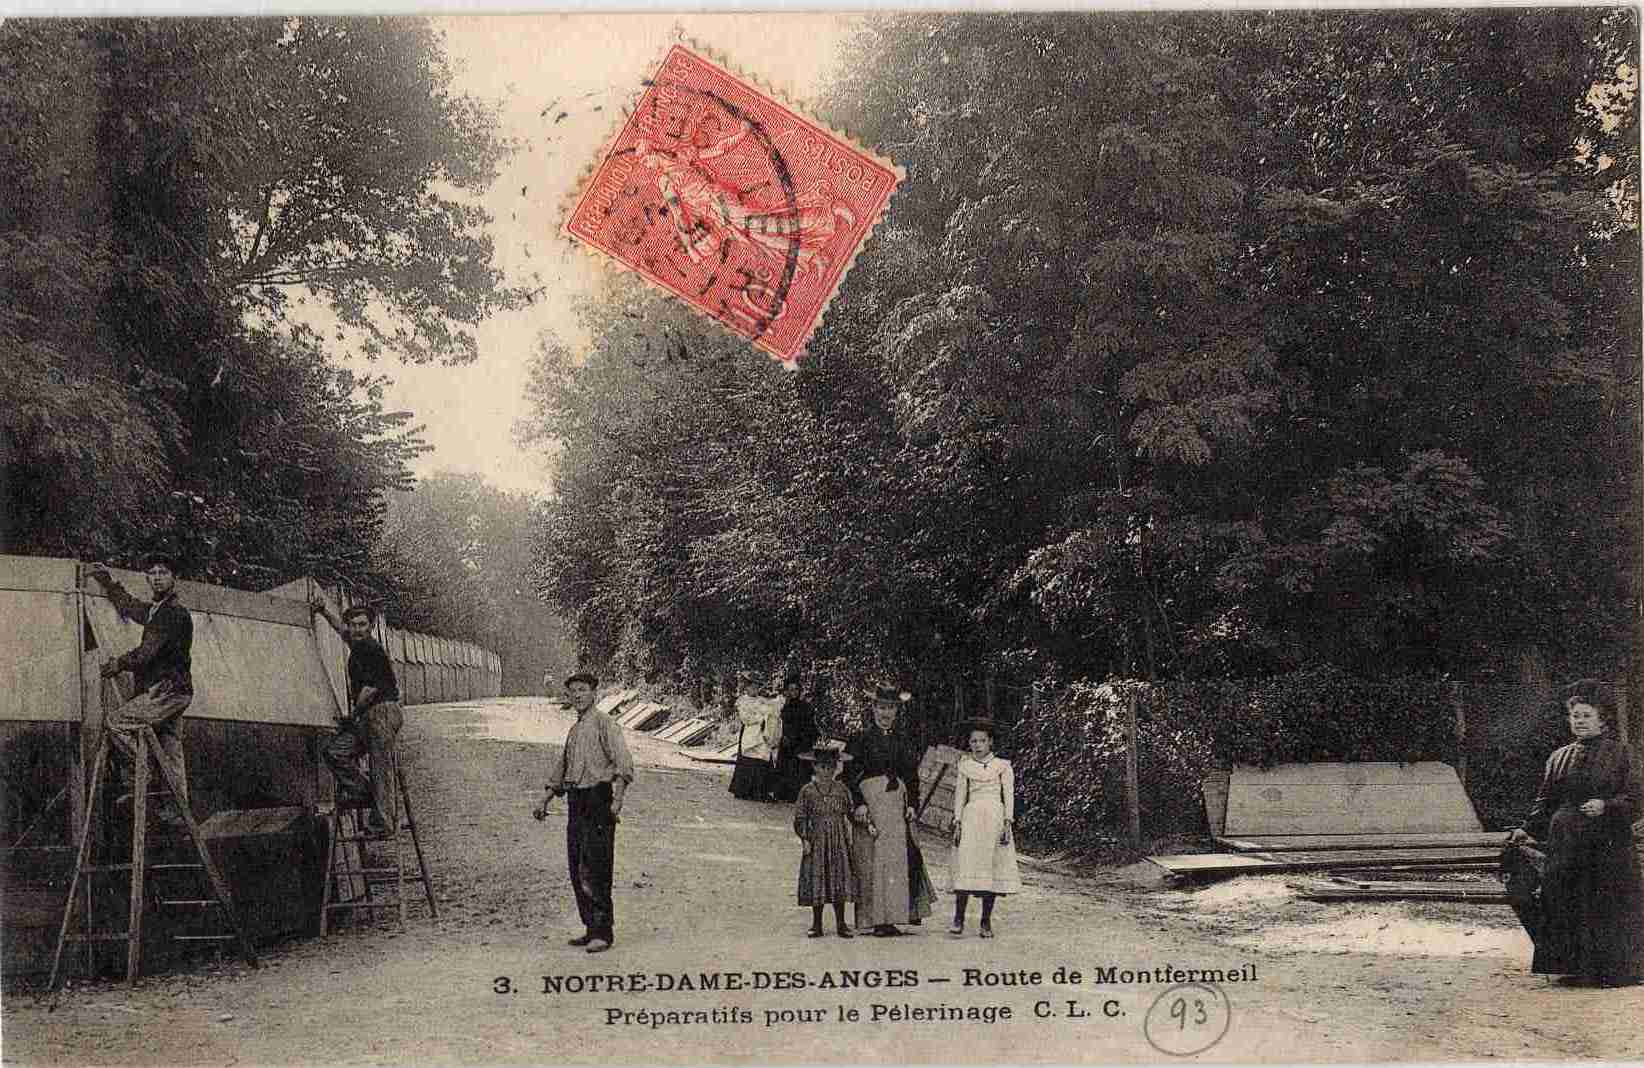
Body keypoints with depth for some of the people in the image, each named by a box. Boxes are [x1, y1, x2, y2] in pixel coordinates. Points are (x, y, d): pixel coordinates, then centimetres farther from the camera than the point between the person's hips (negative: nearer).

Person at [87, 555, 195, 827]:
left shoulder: (174, 613, -13)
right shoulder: (156, 610, 16)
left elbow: (146, 653, -17)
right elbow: (129, 606, 38)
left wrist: (114, 666, -5)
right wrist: (109, 582, 38)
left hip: (167, 691, -10)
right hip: (170, 692, 10)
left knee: (115, 722, -14)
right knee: (170, 751, 7)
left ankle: (133, 779, -10)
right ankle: (176, 809, 8)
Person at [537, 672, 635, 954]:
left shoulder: (604, 723, -6)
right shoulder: (574, 730, 20)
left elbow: (624, 763, -17)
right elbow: (562, 768, 32)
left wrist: (617, 798, -28)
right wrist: (545, 801, 30)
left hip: (598, 800, -8)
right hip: (577, 803, 8)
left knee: (595, 870, -10)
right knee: (576, 870, 8)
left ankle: (603, 932, -5)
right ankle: (591, 928, 16)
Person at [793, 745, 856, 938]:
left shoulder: (841, 789, 6)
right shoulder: (807, 791, 1)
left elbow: (851, 814, 9)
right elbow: (800, 818, 1)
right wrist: (805, 839, -7)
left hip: (838, 842, 1)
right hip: (817, 842, -1)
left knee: (840, 881, 0)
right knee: (816, 883, 0)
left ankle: (841, 924, 7)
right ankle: (817, 925, 9)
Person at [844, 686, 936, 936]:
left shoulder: (904, 740, 14)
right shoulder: (861, 739, 2)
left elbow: (912, 776, 15)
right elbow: (852, 775, -3)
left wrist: (912, 804, 3)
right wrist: (859, 803, -13)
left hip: (899, 803, 4)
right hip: (871, 801, -4)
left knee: (901, 857, -1)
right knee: (874, 859, -5)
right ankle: (879, 920, -4)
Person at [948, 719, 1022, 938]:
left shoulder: (1002, 765, 7)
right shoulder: (964, 765, 11)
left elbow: (1009, 796, 3)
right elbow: (960, 796, 11)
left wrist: (1007, 823, -6)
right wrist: (957, 823, 2)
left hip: (994, 818, 0)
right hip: (971, 818, 0)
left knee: (992, 867, -1)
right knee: (966, 867, -10)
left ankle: (986, 922, 3)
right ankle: (958, 920, -10)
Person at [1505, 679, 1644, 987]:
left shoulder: (1617, 754, 3)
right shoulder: (1559, 759, 14)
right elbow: (1545, 802, 12)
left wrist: (1605, 806, -19)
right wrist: (1528, 829, -1)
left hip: (1607, 845, -4)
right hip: (1565, 844, 4)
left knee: (1606, 907, -4)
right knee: (1568, 907, 1)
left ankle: (1614, 969, 7)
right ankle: (1578, 968, 9)